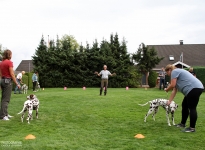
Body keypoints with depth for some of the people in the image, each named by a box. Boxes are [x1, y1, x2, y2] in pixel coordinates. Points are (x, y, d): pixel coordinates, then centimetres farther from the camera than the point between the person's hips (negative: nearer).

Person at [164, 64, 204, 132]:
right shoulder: (177, 73, 26)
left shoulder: (174, 71, -3)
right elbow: (174, 90, 28)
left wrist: (166, 89, 10)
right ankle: (183, 123, 28)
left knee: (192, 108, -7)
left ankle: (192, 128, -2)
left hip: (195, 88, -11)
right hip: (192, 89, 11)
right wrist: (169, 101, 30)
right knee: (184, 105, 17)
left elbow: (172, 85, -11)